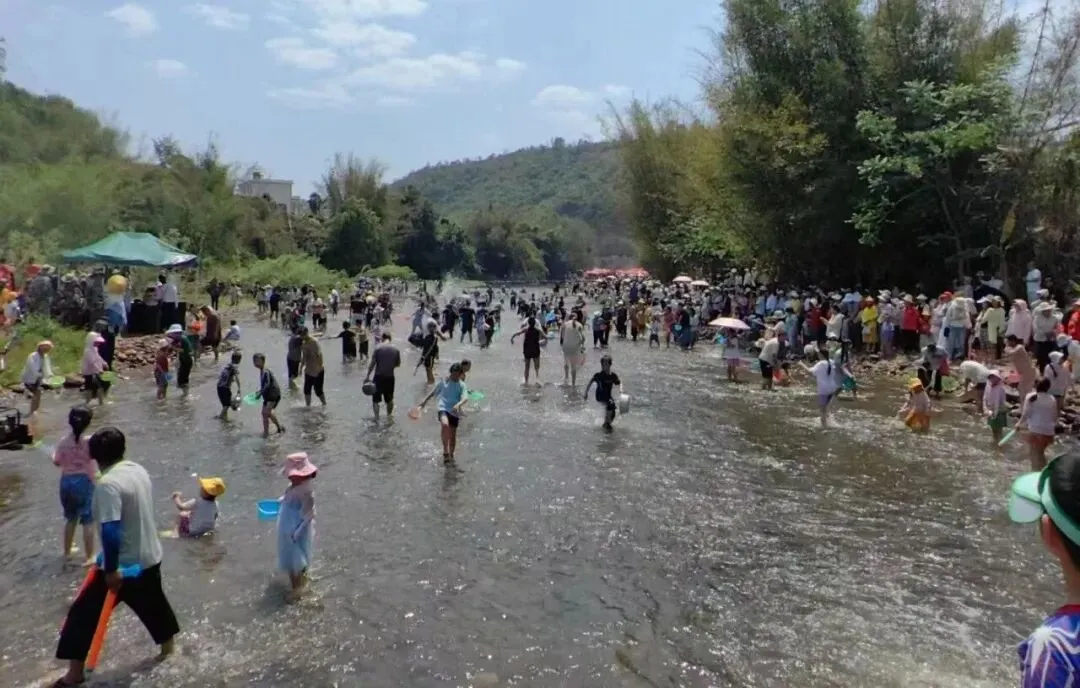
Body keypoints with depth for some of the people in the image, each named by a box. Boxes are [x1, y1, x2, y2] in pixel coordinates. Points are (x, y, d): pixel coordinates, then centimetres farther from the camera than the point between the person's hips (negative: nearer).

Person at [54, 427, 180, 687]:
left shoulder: (108, 484, -23)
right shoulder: (140, 471, 2)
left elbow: (110, 531, -28)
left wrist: (111, 569, -22)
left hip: (124, 564, -8)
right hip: (149, 557, 8)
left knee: (84, 612, 6)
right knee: (153, 603, 26)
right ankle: (168, 647, 44)